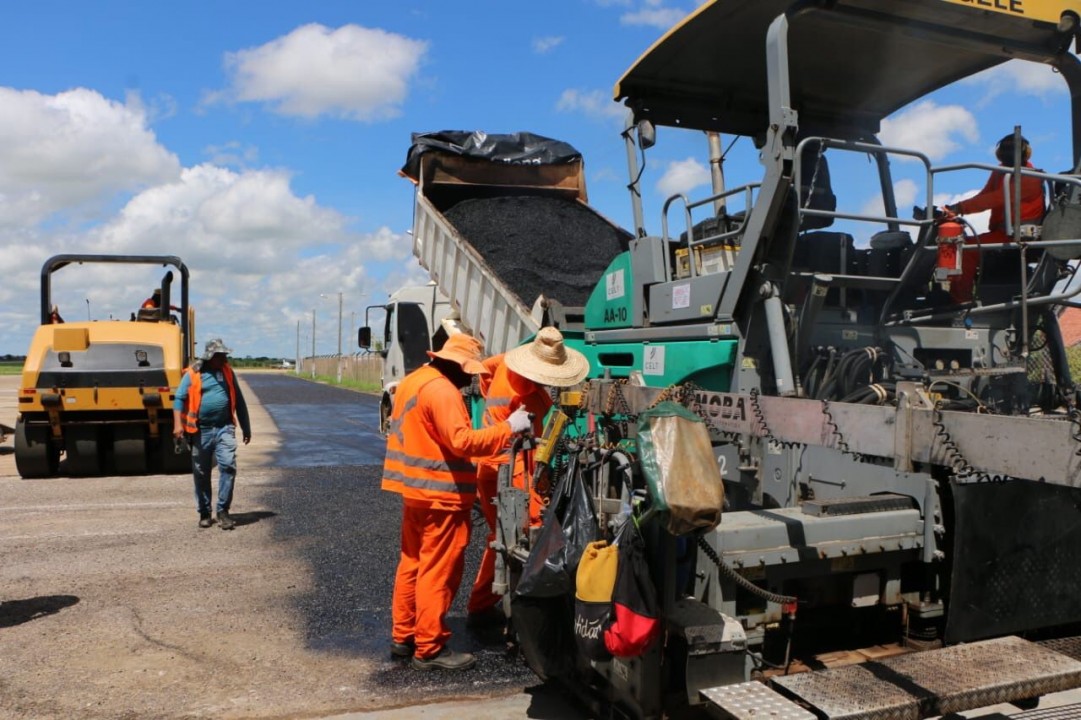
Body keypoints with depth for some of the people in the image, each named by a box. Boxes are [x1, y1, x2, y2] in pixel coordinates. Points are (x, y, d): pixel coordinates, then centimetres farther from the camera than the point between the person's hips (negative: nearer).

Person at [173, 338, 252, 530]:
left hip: (224, 428, 2)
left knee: (228, 466, -12)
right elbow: (179, 399, -5)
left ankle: (223, 511, -3)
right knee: (201, 473, 7)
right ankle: (204, 513, 21)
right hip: (201, 430, -1)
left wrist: (246, 428, 15)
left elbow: (239, 401, 14)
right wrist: (178, 424, -18)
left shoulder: (227, 372, 10)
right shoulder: (192, 374, 0)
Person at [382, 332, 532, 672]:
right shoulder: (442, 390, -19)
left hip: (416, 491, 10)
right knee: (438, 572, -1)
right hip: (441, 496, -10)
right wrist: (509, 427, -22)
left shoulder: (413, 381, 12)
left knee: (413, 564, 17)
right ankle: (430, 648, 7)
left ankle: (403, 636, 27)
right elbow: (462, 441, -26)